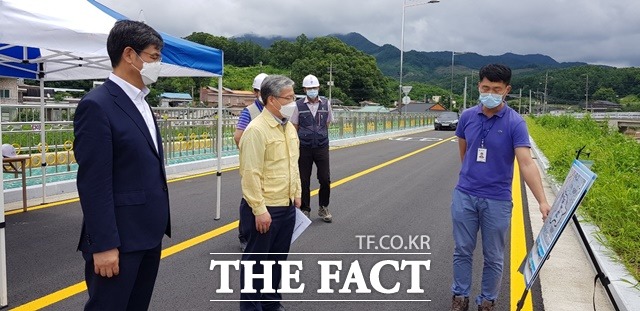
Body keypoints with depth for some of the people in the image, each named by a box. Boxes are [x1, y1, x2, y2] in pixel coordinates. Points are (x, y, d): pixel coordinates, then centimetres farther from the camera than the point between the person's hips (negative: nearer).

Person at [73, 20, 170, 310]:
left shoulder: (140, 102, 13)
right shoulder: (97, 105, -15)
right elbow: (93, 183, -19)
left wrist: (158, 223, 16)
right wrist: (104, 244, -19)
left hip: (149, 233, 9)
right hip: (119, 238, -9)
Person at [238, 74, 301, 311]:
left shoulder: (289, 127, 9)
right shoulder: (256, 129, -17)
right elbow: (250, 174, -20)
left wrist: (297, 193, 17)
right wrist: (259, 210, -21)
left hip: (287, 206, 8)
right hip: (265, 209, -8)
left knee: (277, 258, 18)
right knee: (256, 260, 7)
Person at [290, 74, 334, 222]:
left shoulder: (326, 104, 2)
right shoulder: (298, 105, -3)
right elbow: (294, 127, 3)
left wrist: (320, 138, 11)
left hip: (322, 148, 1)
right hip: (304, 149, -1)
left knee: (325, 179, 2)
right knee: (304, 181, 6)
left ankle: (323, 208, 22)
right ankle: (305, 209, 21)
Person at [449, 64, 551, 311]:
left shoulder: (515, 123, -13)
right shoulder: (467, 116, -1)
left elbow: (526, 163, -21)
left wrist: (542, 201, -31)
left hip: (497, 200, -3)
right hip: (464, 196, 3)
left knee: (493, 257, 10)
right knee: (462, 251, 12)